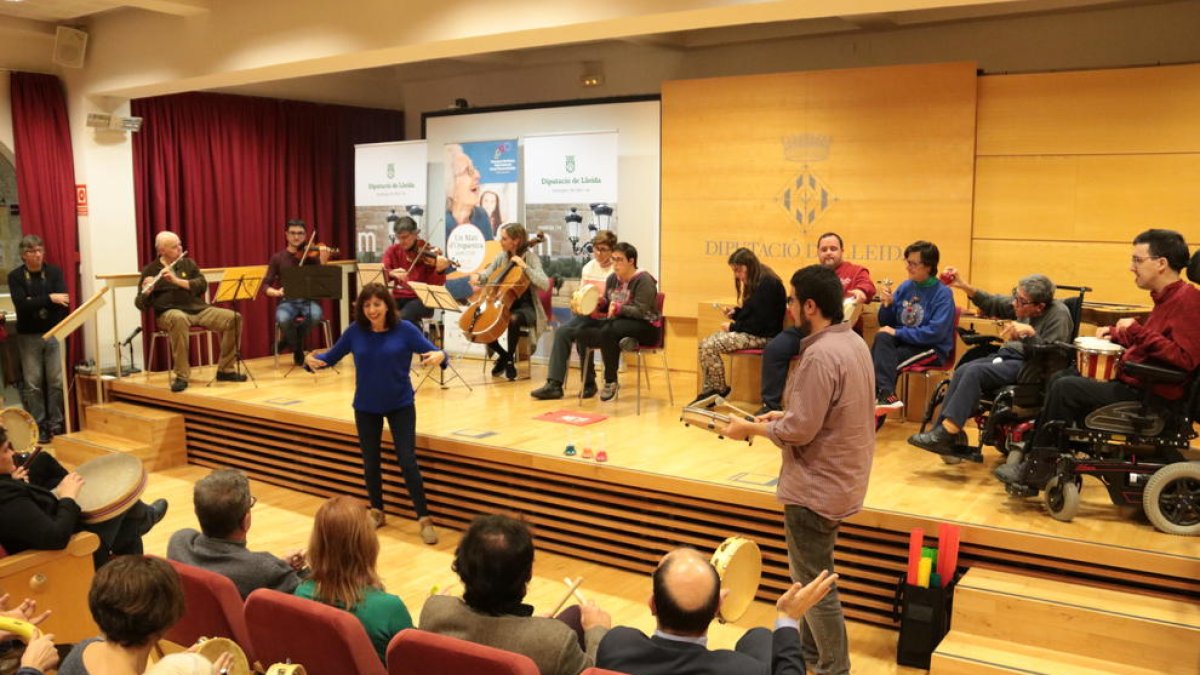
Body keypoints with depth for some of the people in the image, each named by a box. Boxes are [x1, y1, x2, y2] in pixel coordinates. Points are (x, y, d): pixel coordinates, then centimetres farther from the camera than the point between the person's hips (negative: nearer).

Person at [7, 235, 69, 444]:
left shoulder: (54, 272, 2)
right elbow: (21, 304, -16)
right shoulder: (15, 276, -2)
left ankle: (56, 424, 11)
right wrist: (49, 299, -21)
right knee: (33, 384, 2)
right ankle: (39, 427, 9)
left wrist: (34, 302, -19)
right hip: (28, 336, -1)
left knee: (57, 382, 1)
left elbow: (62, 301, -11)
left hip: (54, 333, 1)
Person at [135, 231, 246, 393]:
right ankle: (181, 376, -33)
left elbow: (203, 285, -3)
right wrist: (146, 291, -24)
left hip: (197, 309, 4)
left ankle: (225, 370, -7)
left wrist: (177, 281, -16)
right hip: (170, 313, -4)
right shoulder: (150, 270, 3)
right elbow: (141, 305, -1)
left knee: (233, 318, -17)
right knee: (178, 319, -41)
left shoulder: (188, 263, 13)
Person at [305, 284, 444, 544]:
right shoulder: (355, 331, -7)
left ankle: (424, 518, 6)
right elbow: (331, 357, 1)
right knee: (370, 463, 13)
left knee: (408, 462, -6)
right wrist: (313, 359, -20)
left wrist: (439, 356, -39)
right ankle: (376, 511, 35)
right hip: (366, 408, 3)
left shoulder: (404, 330, -13)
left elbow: (432, 351, -16)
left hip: (401, 405, -3)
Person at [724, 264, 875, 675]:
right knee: (812, 574, 24)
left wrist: (751, 428, -11)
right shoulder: (853, 342, 5)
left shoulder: (820, 354, -26)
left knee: (814, 585, 6)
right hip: (838, 479, 10)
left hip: (816, 488, -10)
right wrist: (784, 414, 10)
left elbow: (799, 431, -25)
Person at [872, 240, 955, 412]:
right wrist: (887, 305, -10)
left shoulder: (942, 294, -12)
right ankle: (885, 395, -28)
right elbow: (886, 324, 11)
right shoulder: (905, 287, 6)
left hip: (932, 348, -6)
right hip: (903, 341, 6)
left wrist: (897, 333, -20)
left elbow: (935, 332, -22)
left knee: (881, 358, -26)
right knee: (882, 337, -26)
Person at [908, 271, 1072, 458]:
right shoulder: (1023, 303, 5)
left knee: (976, 372, -26)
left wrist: (1030, 332, -32)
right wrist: (965, 287, 7)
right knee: (962, 370, -16)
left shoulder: (1059, 315, -15)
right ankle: (942, 433, -22)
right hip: (1008, 354, 8)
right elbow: (993, 304, 18)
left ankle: (947, 433, -27)